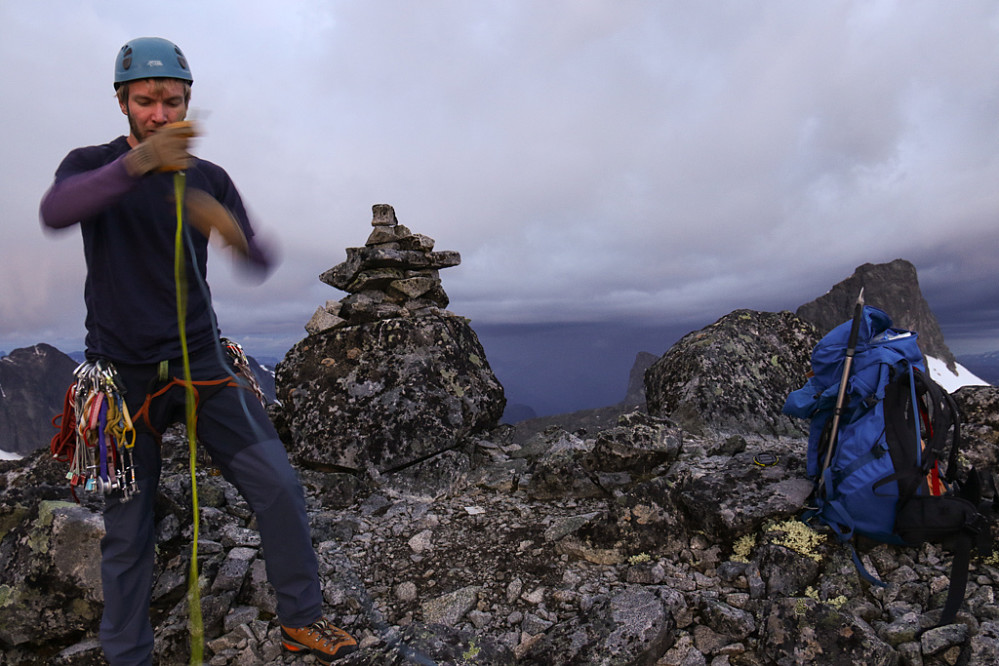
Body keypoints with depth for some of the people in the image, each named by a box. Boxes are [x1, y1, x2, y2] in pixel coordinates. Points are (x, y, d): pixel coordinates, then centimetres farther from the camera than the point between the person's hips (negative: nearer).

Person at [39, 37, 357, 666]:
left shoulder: (208, 178, 6)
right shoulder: (92, 164, 1)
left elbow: (261, 262, -2)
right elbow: (55, 211, -23)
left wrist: (229, 227, -25)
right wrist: (137, 163, -40)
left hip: (199, 358, 2)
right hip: (123, 371, -1)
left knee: (278, 483, -8)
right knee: (127, 530, 5)